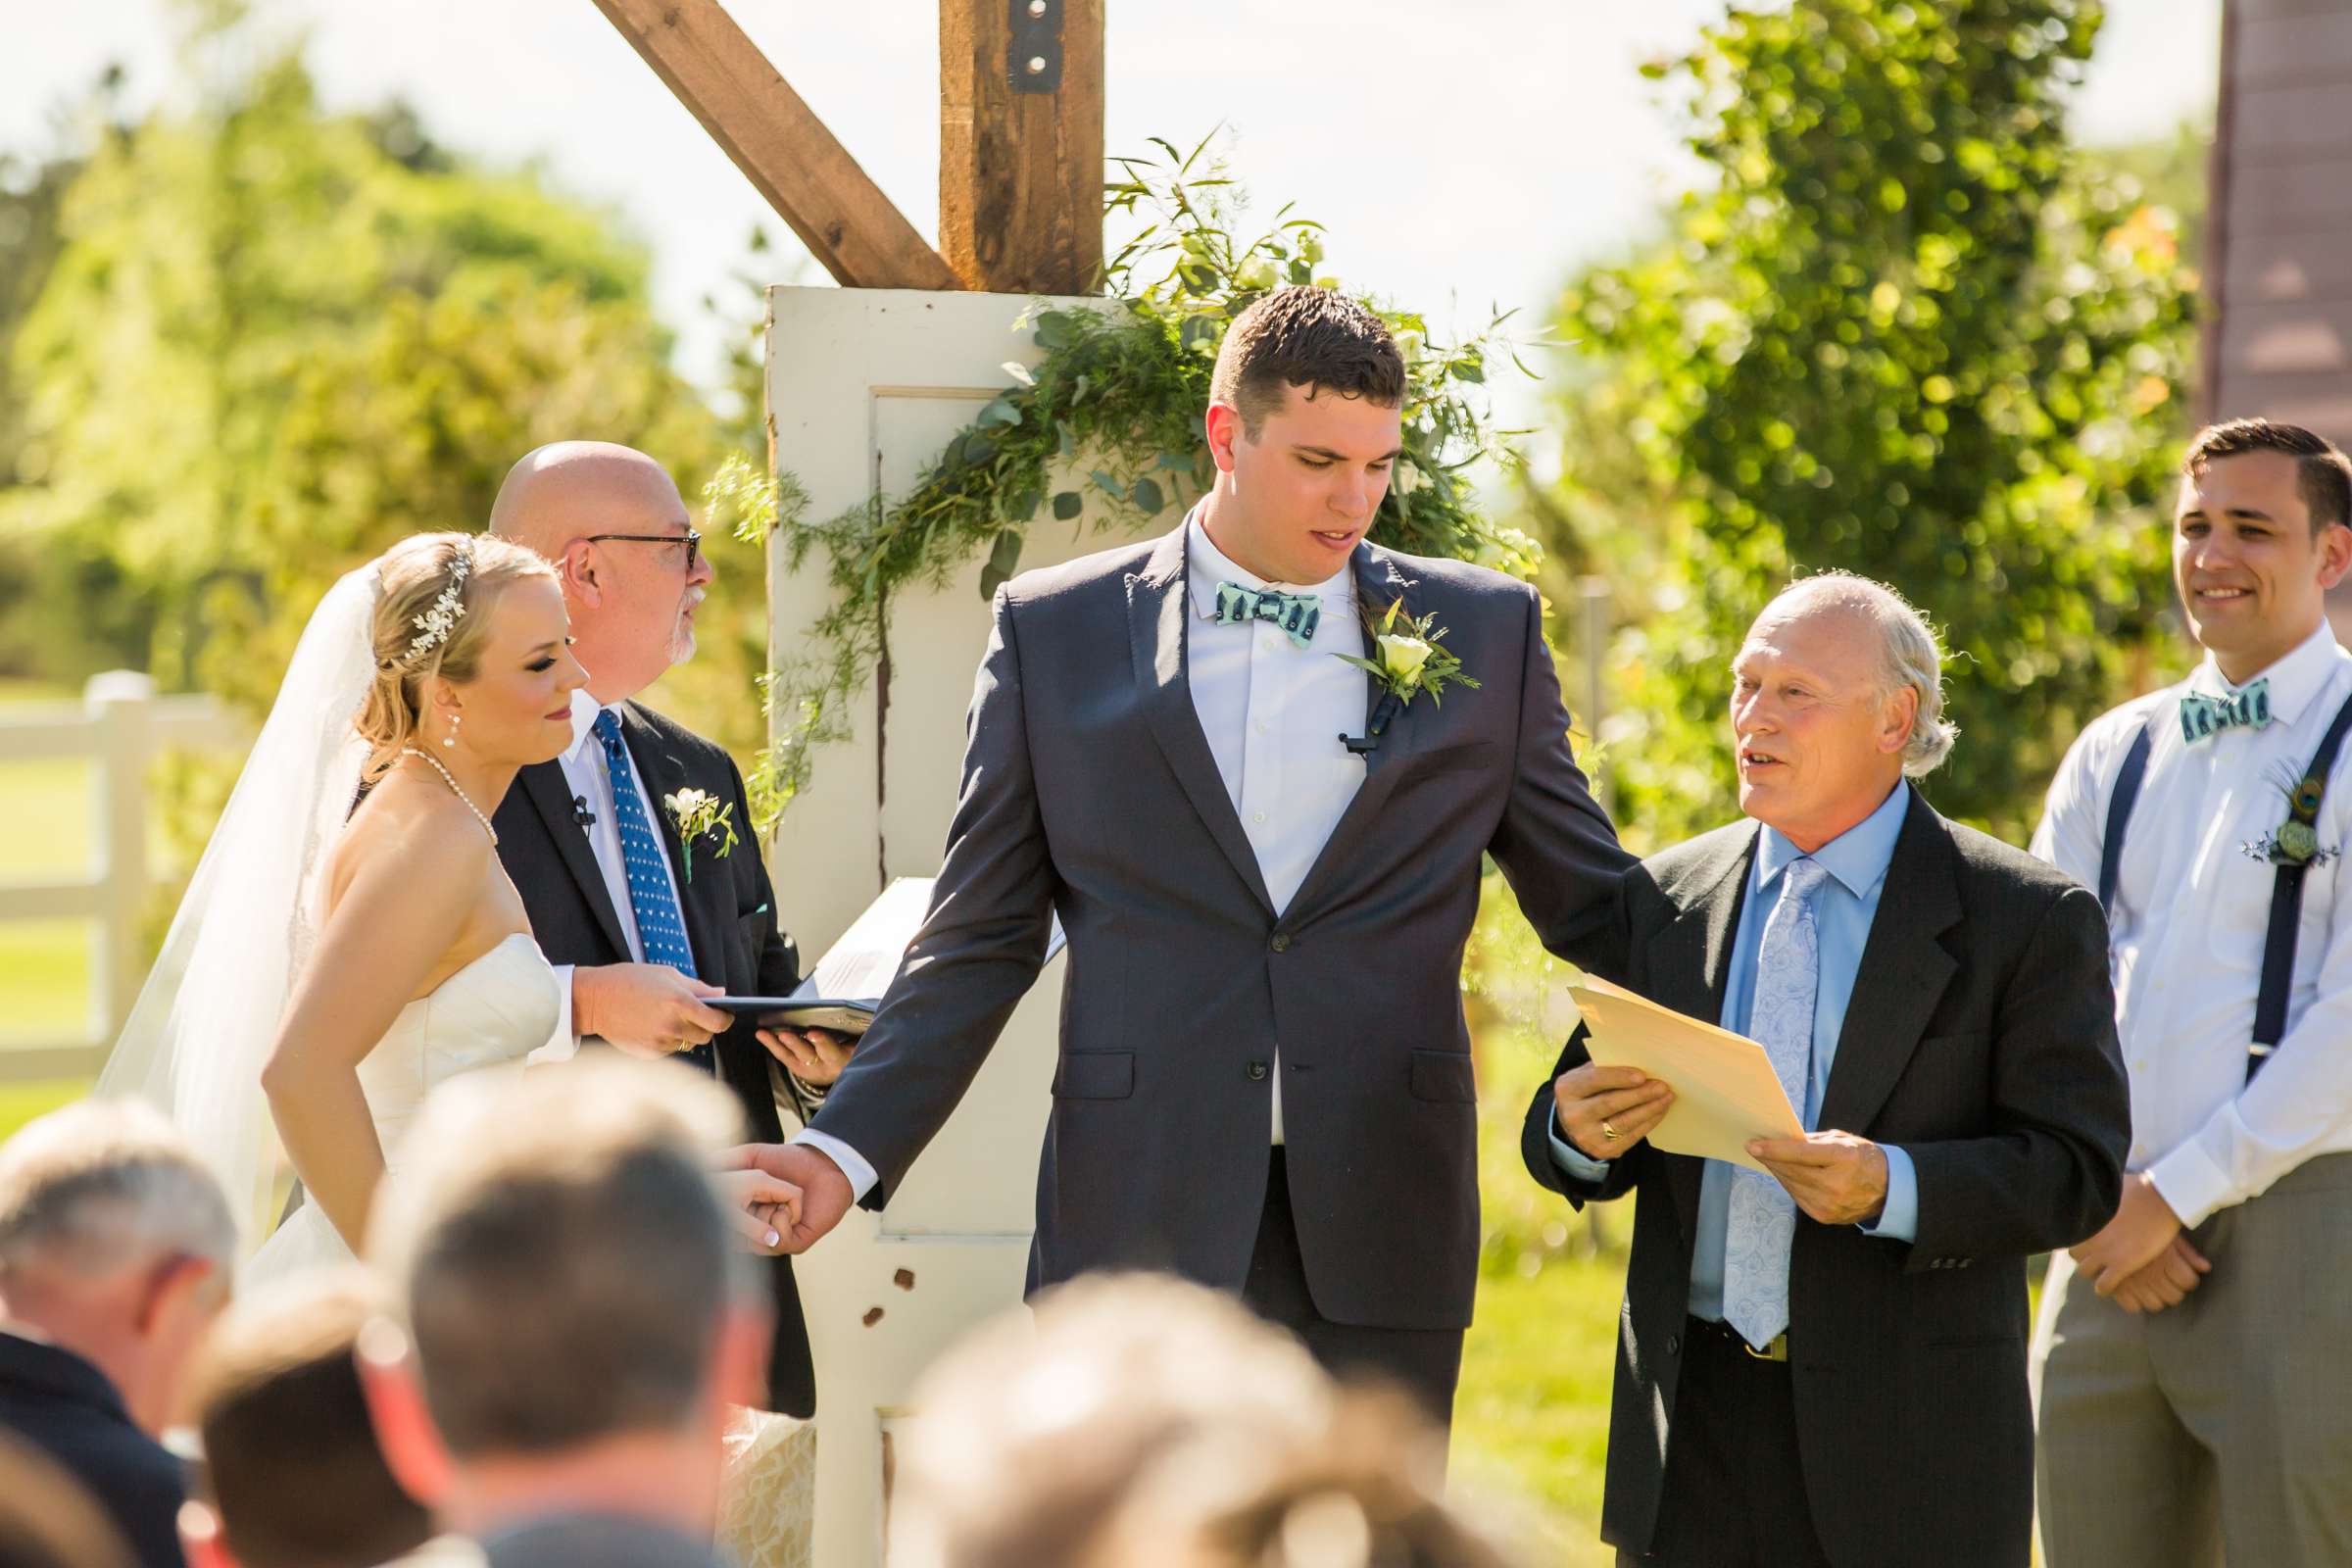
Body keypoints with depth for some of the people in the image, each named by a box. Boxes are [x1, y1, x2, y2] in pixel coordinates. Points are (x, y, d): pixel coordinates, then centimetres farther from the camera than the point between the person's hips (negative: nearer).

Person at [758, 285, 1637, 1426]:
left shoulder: (1484, 632, 10)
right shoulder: (1055, 631, 7)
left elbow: (1591, 906, 15)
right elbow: (980, 938, 8)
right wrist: (849, 1146, -4)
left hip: (1377, 1240, 1)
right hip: (1137, 1233, -1)